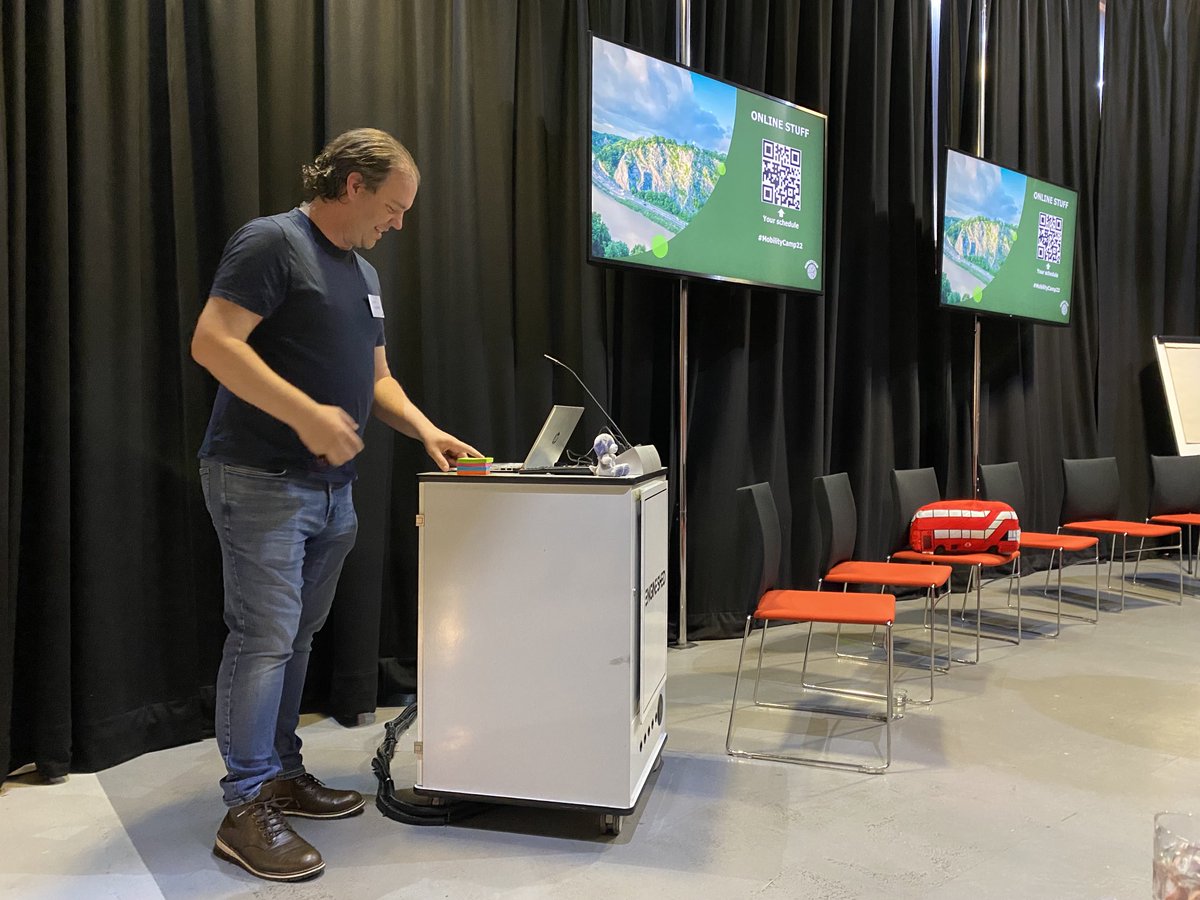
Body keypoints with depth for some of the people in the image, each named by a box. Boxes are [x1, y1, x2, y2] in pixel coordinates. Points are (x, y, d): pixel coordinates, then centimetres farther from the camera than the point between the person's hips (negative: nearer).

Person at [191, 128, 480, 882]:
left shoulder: (364, 273, 18)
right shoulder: (272, 243, -8)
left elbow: (376, 377, 22)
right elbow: (212, 342, -17)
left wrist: (425, 430, 6)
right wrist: (306, 413, -23)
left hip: (332, 487, 8)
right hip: (262, 480, -8)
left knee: (297, 637, 13)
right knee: (264, 638, -6)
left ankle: (283, 775, 26)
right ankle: (247, 811, 4)